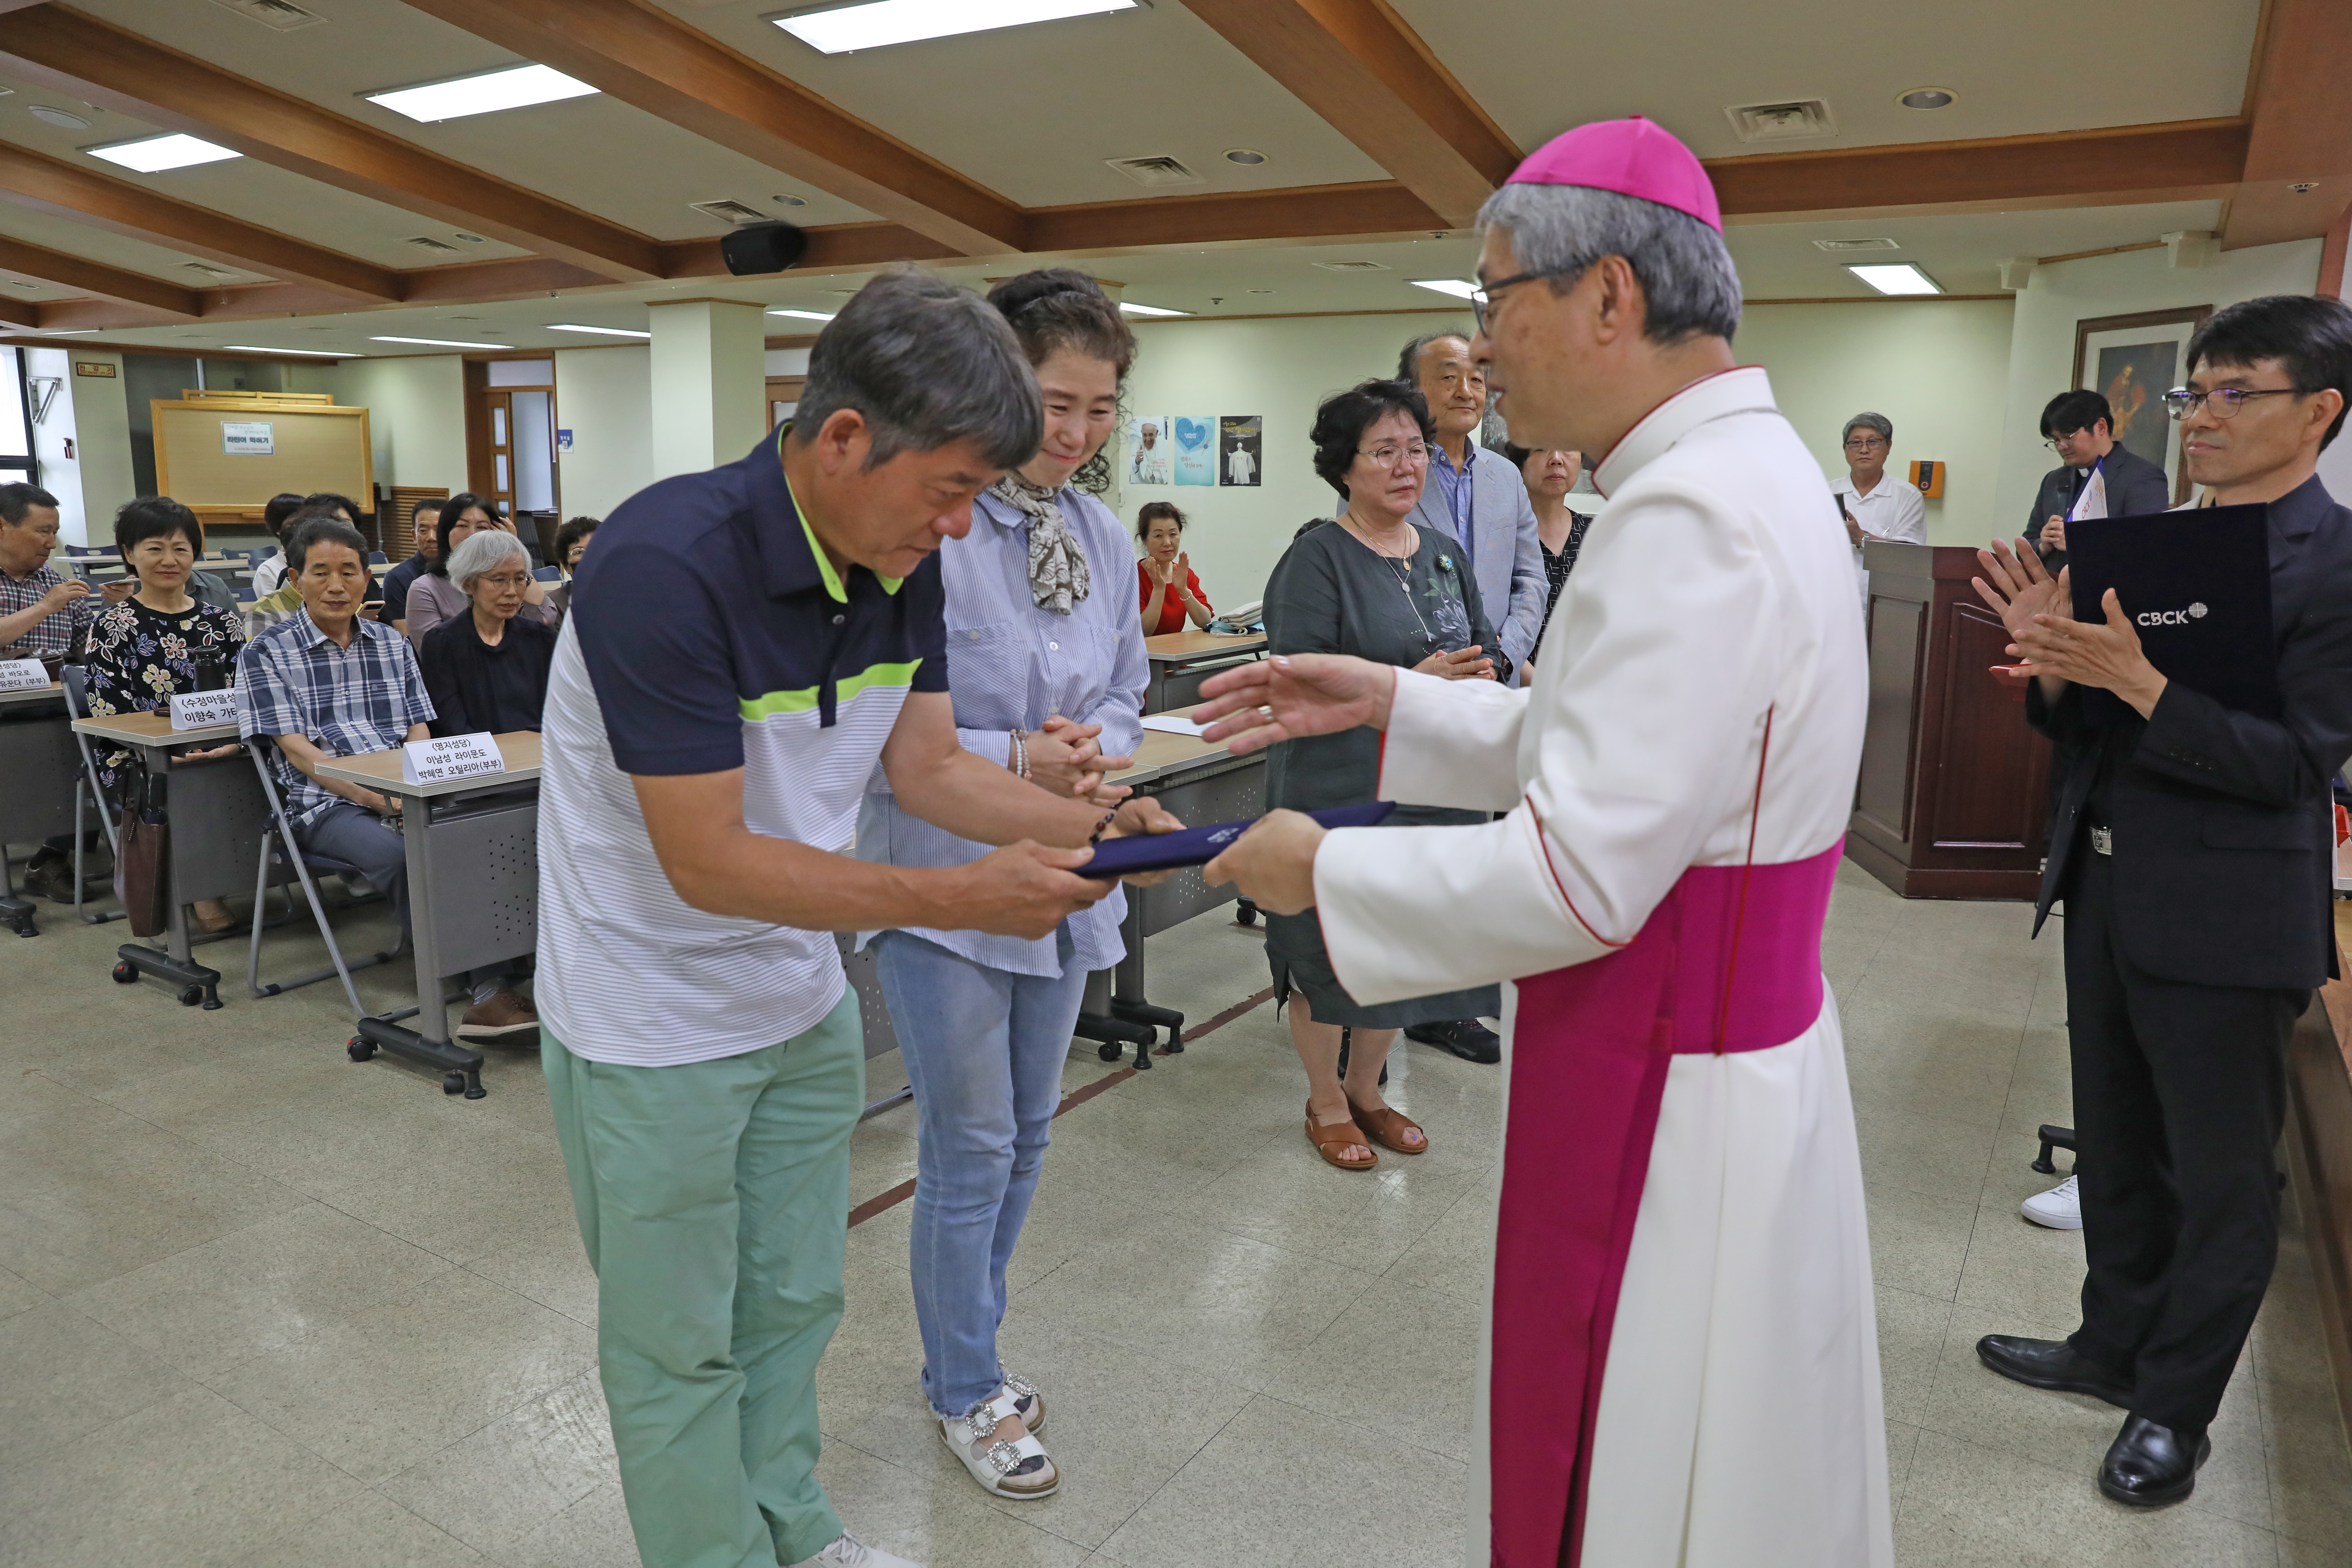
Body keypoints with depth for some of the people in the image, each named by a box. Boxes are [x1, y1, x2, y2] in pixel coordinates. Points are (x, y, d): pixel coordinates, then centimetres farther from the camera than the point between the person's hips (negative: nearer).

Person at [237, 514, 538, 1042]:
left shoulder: (391, 644, 18)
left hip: (405, 795, 3)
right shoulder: (267, 654, 6)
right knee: (402, 856, -35)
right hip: (326, 804, -3)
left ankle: (494, 987, -36)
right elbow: (295, 747, -4)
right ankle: (483, 987, -29)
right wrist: (374, 798, -17)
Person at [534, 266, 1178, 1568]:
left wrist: (1088, 822, -16)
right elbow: (708, 862, -29)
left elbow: (926, 762, 0)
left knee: (794, 1304, 22)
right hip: (655, 1026, -7)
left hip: (802, 1004, 7)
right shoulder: (666, 567, -30)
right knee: (681, 1353, 12)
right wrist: (964, 898, -32)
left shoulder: (902, 565, -7)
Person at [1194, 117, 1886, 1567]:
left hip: (1670, 1110, -10)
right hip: (1735, 1051, 10)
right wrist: (1392, 704, 8)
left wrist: (1323, 872, -14)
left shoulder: (1690, 521, -26)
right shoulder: (1742, 471, 8)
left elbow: (1581, 876, -27)